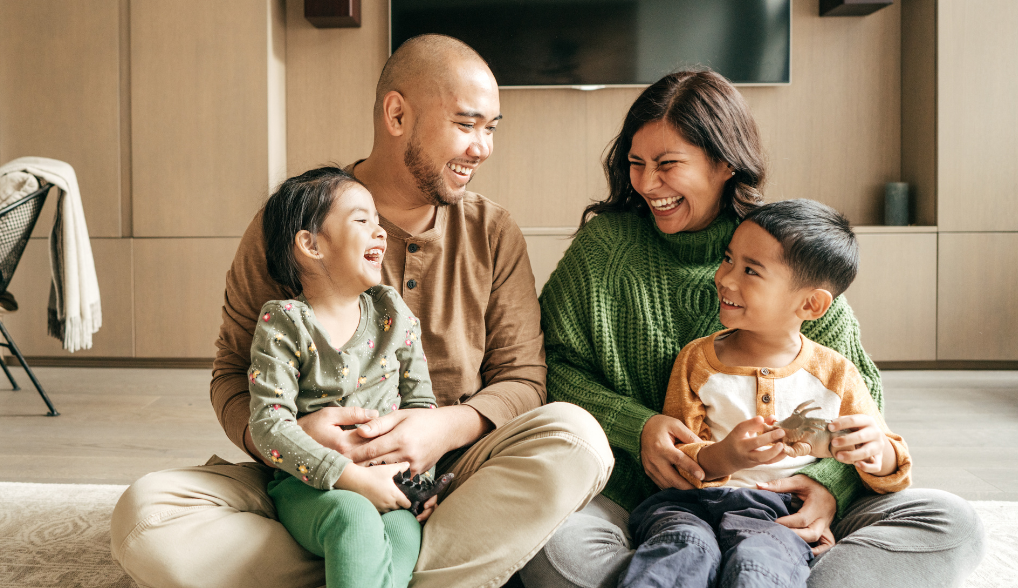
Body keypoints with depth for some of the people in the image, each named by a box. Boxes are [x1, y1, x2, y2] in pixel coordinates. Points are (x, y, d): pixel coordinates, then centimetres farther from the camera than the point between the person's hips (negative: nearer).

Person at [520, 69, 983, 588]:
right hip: (637, 494, -1)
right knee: (553, 541, -34)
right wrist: (635, 426, -16)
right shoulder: (603, 245, 1)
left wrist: (828, 481, -14)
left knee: (952, 524, -16)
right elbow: (554, 364, 1)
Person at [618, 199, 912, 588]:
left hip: (776, 515, 0)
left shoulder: (835, 375, 9)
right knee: (684, 547, -34)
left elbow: (890, 473, 12)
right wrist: (720, 458, -19)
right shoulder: (696, 360, 9)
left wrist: (877, 454, -14)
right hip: (691, 503, 1)